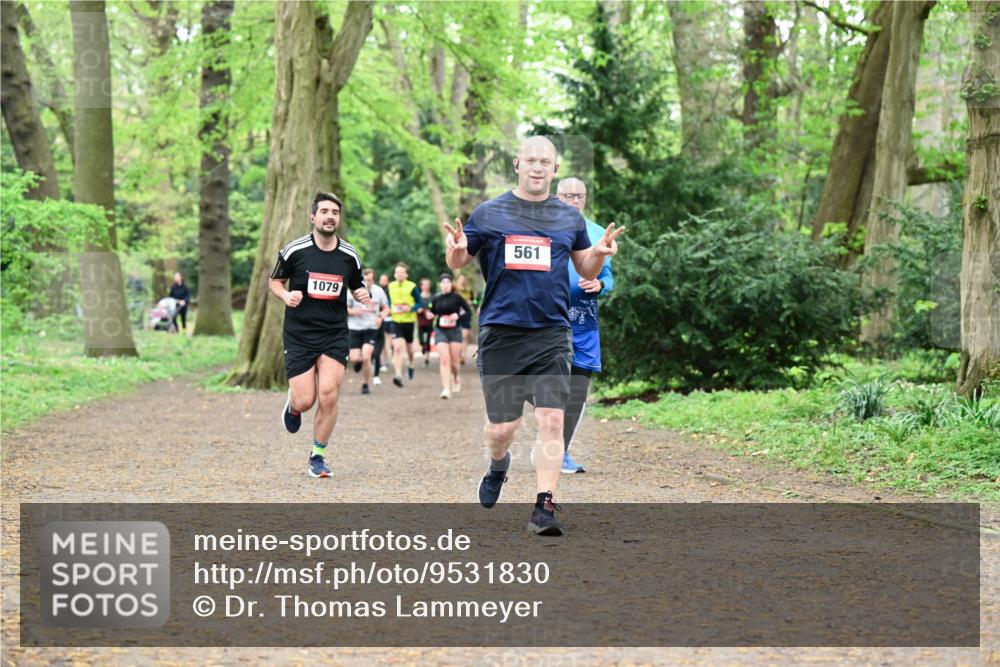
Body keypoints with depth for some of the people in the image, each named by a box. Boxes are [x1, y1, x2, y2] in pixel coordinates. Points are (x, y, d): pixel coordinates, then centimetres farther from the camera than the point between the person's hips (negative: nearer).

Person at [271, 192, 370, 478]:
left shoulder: (349, 255, 2)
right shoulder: (294, 250, -6)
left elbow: (358, 287, 17)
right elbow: (275, 281, 8)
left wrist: (363, 295, -6)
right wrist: (286, 295, -14)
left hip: (335, 335, 1)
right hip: (299, 334, -1)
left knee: (328, 395, -13)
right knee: (304, 401, -6)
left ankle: (318, 455, 7)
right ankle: (292, 403, 34)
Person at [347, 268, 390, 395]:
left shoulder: (378, 291, -2)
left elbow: (386, 309, 11)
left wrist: (381, 317, -11)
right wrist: (353, 312, -19)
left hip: (371, 328, 0)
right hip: (355, 328, 0)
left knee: (366, 357, -16)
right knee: (354, 359, -6)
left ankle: (365, 384, 3)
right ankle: (358, 361, 35)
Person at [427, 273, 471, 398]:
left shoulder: (456, 297, -4)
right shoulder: (436, 299, 3)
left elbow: (468, 309, 0)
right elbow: (432, 313, 17)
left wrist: (458, 315, -16)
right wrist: (430, 315, -6)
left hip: (455, 331, -1)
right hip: (440, 331, 1)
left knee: (454, 361, 3)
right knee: (444, 360, -12)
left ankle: (456, 378, 36)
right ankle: (446, 389, -13)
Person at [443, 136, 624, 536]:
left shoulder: (569, 218, 11)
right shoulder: (488, 213, 5)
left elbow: (586, 271, 19)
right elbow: (457, 263, 10)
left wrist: (599, 253, -4)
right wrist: (456, 250, -14)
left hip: (551, 335, 1)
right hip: (500, 333, -1)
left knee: (551, 419, -13)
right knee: (502, 427, 4)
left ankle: (544, 507, -9)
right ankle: (498, 465, 39)